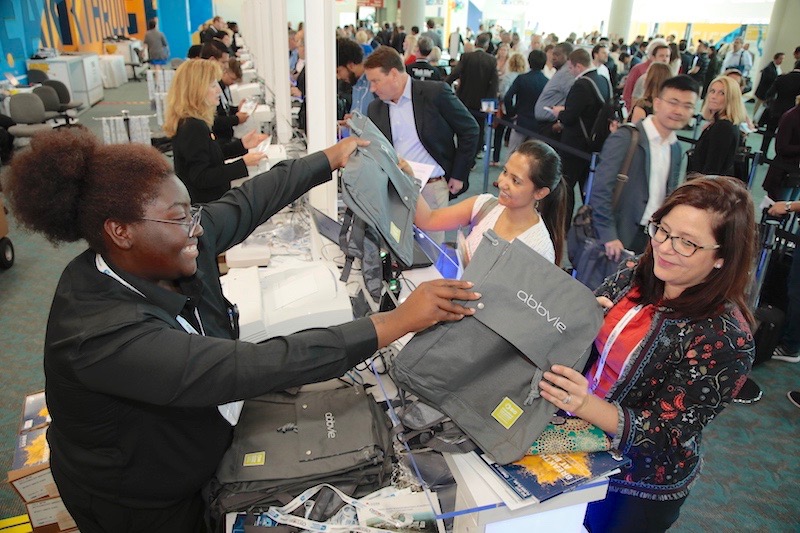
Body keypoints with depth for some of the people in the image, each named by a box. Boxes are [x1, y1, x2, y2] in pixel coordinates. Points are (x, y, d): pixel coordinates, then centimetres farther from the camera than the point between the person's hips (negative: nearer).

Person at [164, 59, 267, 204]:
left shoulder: (189, 122, 6)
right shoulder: (193, 127, -23)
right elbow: (201, 178, -24)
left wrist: (241, 145, 7)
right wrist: (243, 164, -26)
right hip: (203, 205, -10)